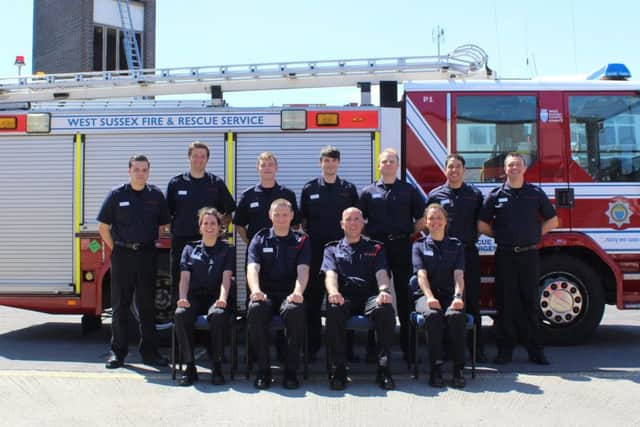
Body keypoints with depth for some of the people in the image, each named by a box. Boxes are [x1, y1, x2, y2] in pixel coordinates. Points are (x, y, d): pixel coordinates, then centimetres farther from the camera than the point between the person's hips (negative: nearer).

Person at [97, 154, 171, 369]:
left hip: (147, 254, 1)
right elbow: (103, 226, 4)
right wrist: (115, 249, 0)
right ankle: (118, 351, 12)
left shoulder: (156, 195, 5)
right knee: (120, 305, 4)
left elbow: (163, 225, 12)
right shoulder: (117, 194, 0)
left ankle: (149, 351, 14)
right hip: (122, 253, -1)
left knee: (147, 305, 7)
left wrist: (151, 243, 4)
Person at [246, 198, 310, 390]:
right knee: (255, 310, -34)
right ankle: (263, 370, -21)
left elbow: (303, 270, -4)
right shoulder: (259, 239, 13)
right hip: (266, 293, 1)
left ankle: (291, 370, -24)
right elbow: (252, 268, -3)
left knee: (294, 310, -36)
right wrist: (255, 290, -25)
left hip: (289, 294, -1)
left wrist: (298, 292, -26)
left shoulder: (301, 241, 12)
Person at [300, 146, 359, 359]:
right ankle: (313, 343, 10)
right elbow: (303, 219, 9)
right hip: (315, 247, 0)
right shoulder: (310, 188, 6)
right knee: (313, 296, 2)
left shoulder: (348, 189, 7)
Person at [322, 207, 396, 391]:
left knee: (386, 309, -35)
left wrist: (384, 291, -17)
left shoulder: (375, 248, 24)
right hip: (344, 297, 0)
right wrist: (333, 292, -20)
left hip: (370, 296, 1)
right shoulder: (332, 249, 22)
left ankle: (383, 368, -28)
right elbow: (330, 274, 3)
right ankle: (338, 369, -27)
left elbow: (381, 273, 7)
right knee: (333, 311, -36)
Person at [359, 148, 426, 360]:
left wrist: (411, 236, 2)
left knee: (404, 292, 2)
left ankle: (407, 342, 10)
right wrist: (368, 239, -1)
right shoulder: (368, 192, 8)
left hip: (402, 246, 0)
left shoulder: (409, 190, 9)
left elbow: (421, 218, 10)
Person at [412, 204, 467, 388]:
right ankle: (436, 367, -30)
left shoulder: (456, 246, 15)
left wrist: (458, 296, -20)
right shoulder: (419, 245, 12)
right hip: (427, 296, -1)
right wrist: (430, 297, -21)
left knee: (455, 315, -34)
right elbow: (421, 275, -3)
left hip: (450, 295, 1)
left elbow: (459, 275, 1)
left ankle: (458, 368, -29)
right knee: (433, 315, -35)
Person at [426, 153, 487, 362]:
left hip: (469, 252, 0)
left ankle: (476, 349, 8)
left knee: (472, 300, 2)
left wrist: (474, 236, 2)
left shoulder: (475, 194, 9)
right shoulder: (435, 195, 6)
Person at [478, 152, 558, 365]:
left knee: (530, 303, 5)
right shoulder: (495, 195, 4)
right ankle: (505, 349, 10)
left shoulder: (536, 193, 7)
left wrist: (535, 234, 3)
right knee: (505, 303, 3)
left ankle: (535, 350, 12)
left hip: (529, 254, 1)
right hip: (505, 256, -1)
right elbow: (482, 226, 6)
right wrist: (502, 236, 4)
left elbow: (552, 220, 13)